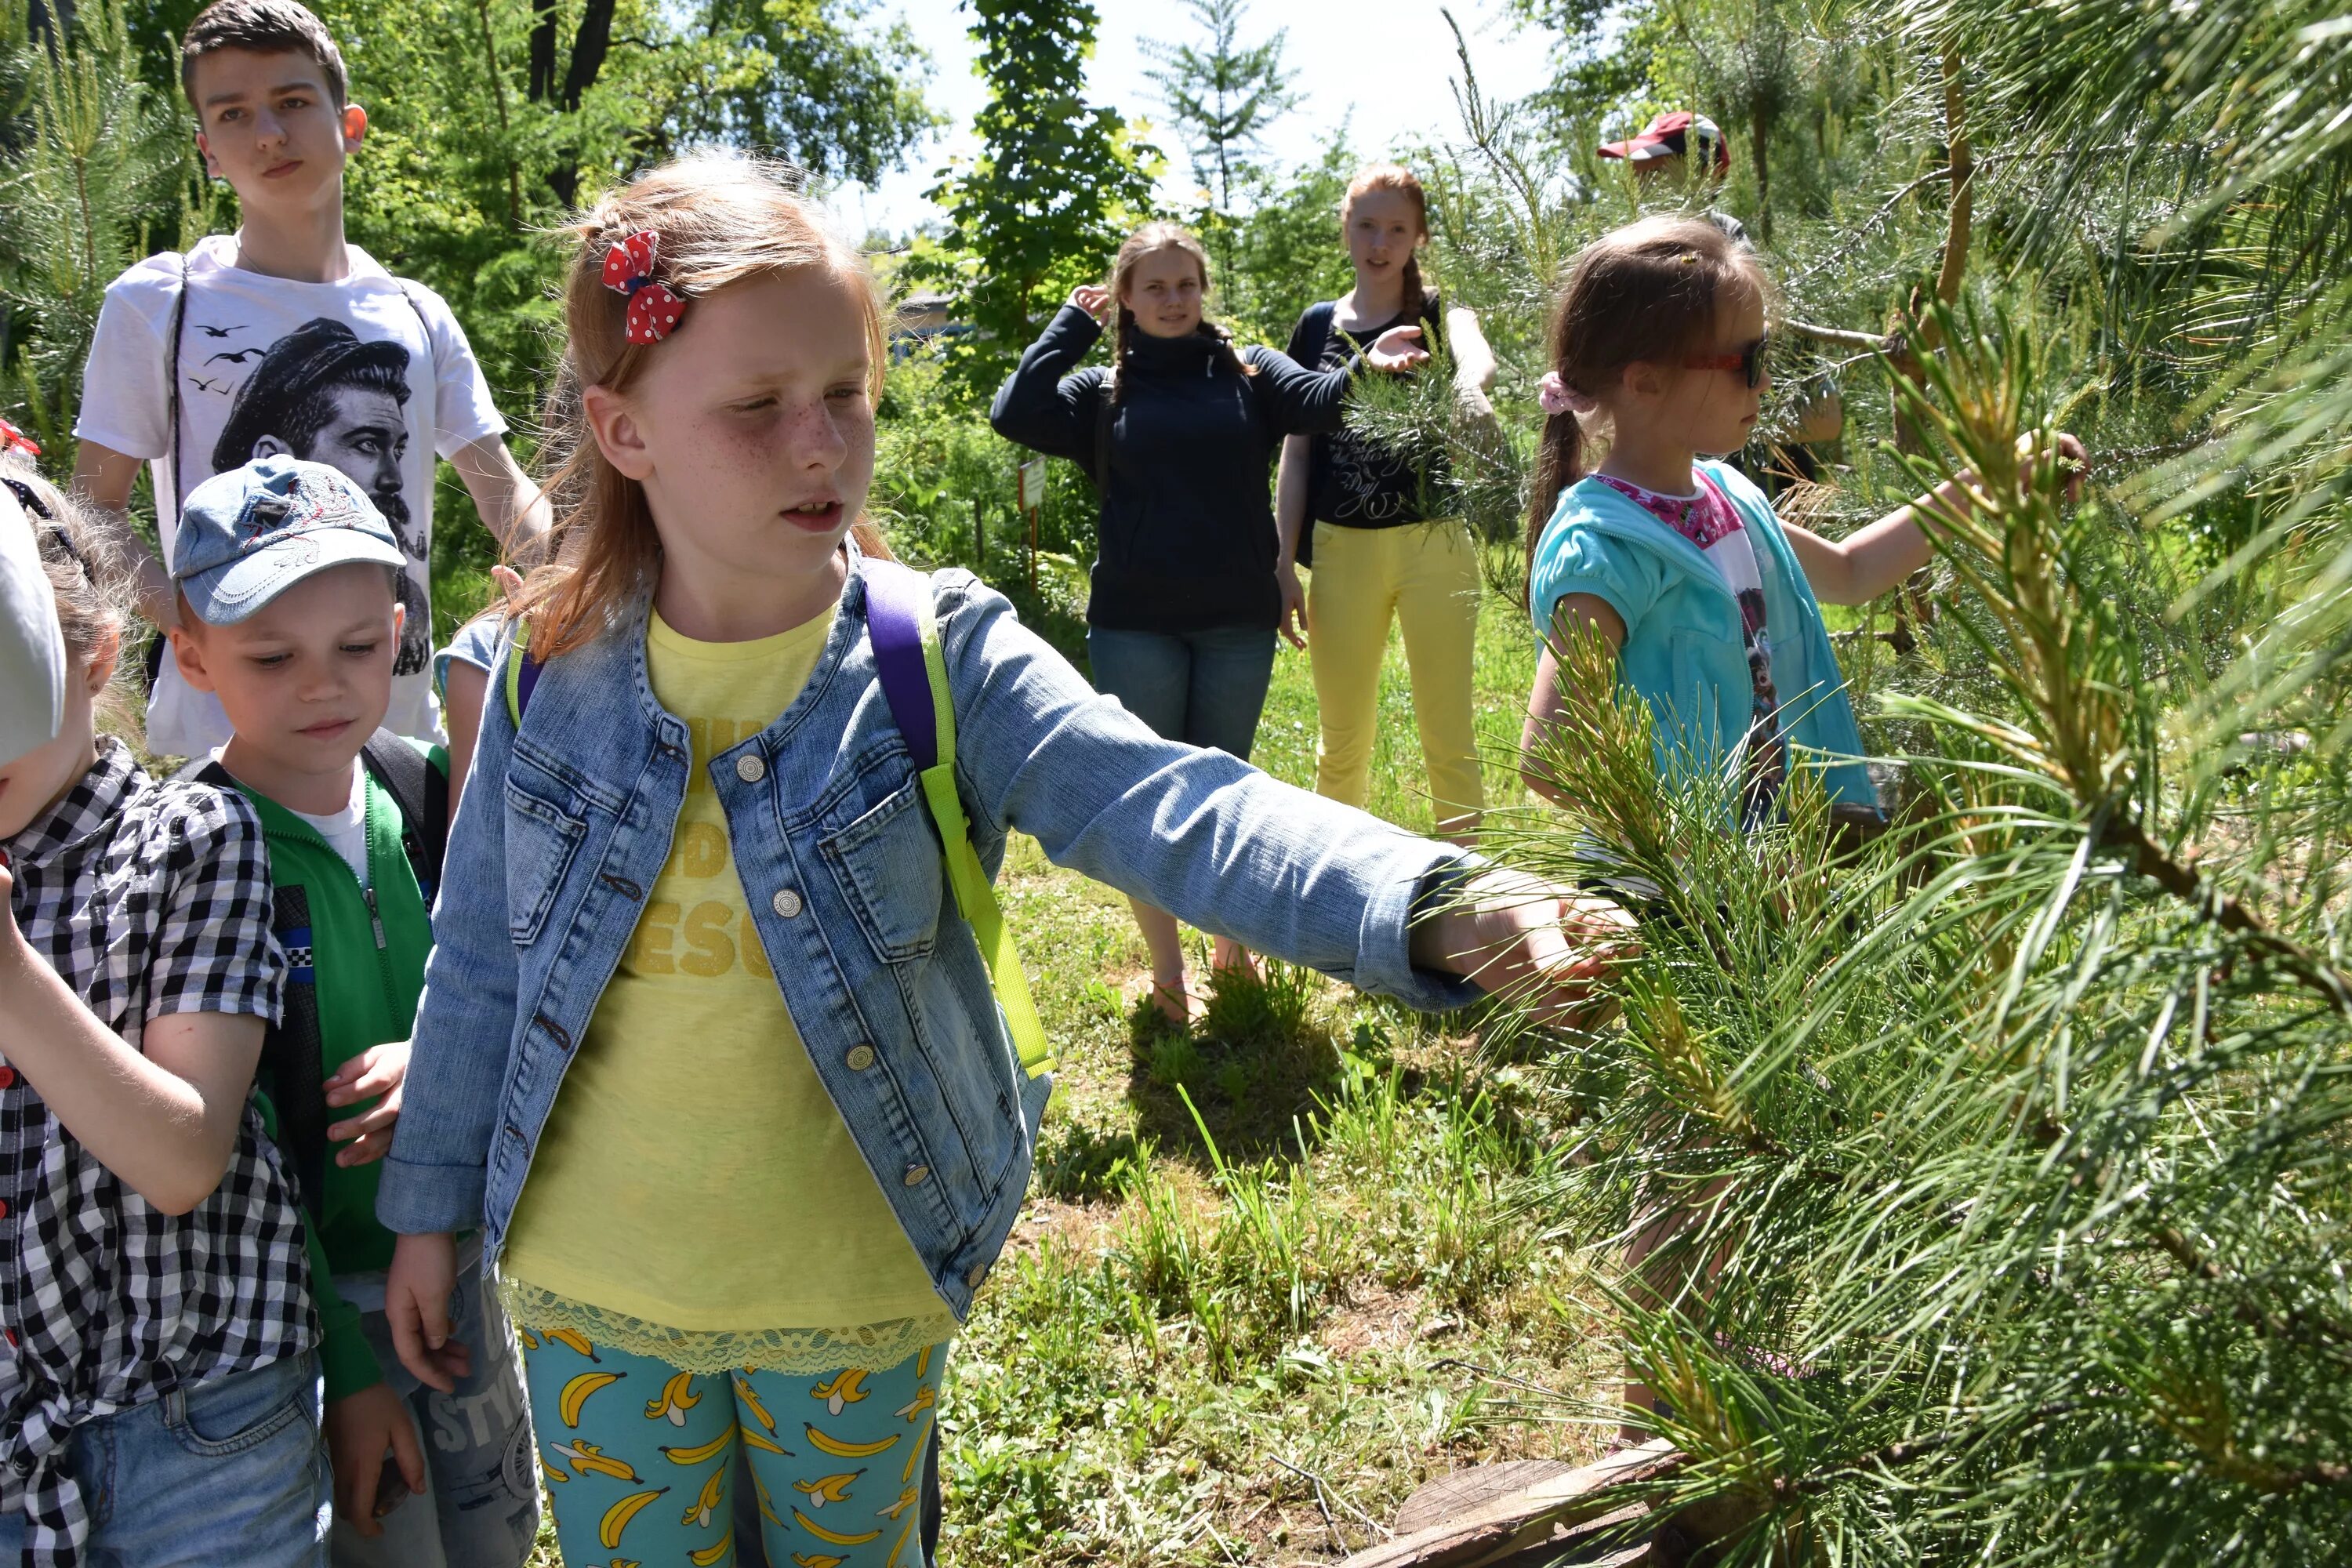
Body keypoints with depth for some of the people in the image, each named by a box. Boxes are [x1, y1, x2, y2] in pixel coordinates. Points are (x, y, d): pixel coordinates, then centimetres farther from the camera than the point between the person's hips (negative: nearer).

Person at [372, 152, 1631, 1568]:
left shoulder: (942, 659, -17)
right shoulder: (553, 672, -9)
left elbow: (1166, 807, -31)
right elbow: (482, 963, 2)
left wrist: (1436, 907, -47)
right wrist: (433, 1208, 10)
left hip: (858, 1290, -1)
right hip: (593, 1290, 2)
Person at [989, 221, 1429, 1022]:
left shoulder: (1248, 371, 5)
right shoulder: (1102, 391, 3)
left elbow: (1318, 401, -13)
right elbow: (1014, 413, -11)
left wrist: (1365, 366, -34)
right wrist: (1071, 324, -7)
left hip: (1239, 623, 1)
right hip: (1134, 627, 0)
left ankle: (1233, 940, 32)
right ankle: (1165, 966, 22)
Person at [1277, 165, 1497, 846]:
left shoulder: (1440, 314, 0)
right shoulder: (1319, 326, 8)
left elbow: (1477, 356, -26)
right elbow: (1298, 452, 10)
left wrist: (1471, 381, -50)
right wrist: (1283, 565, 4)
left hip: (1434, 547, -2)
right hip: (1342, 552, 2)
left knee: (1449, 739, 2)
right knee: (1341, 744, 10)